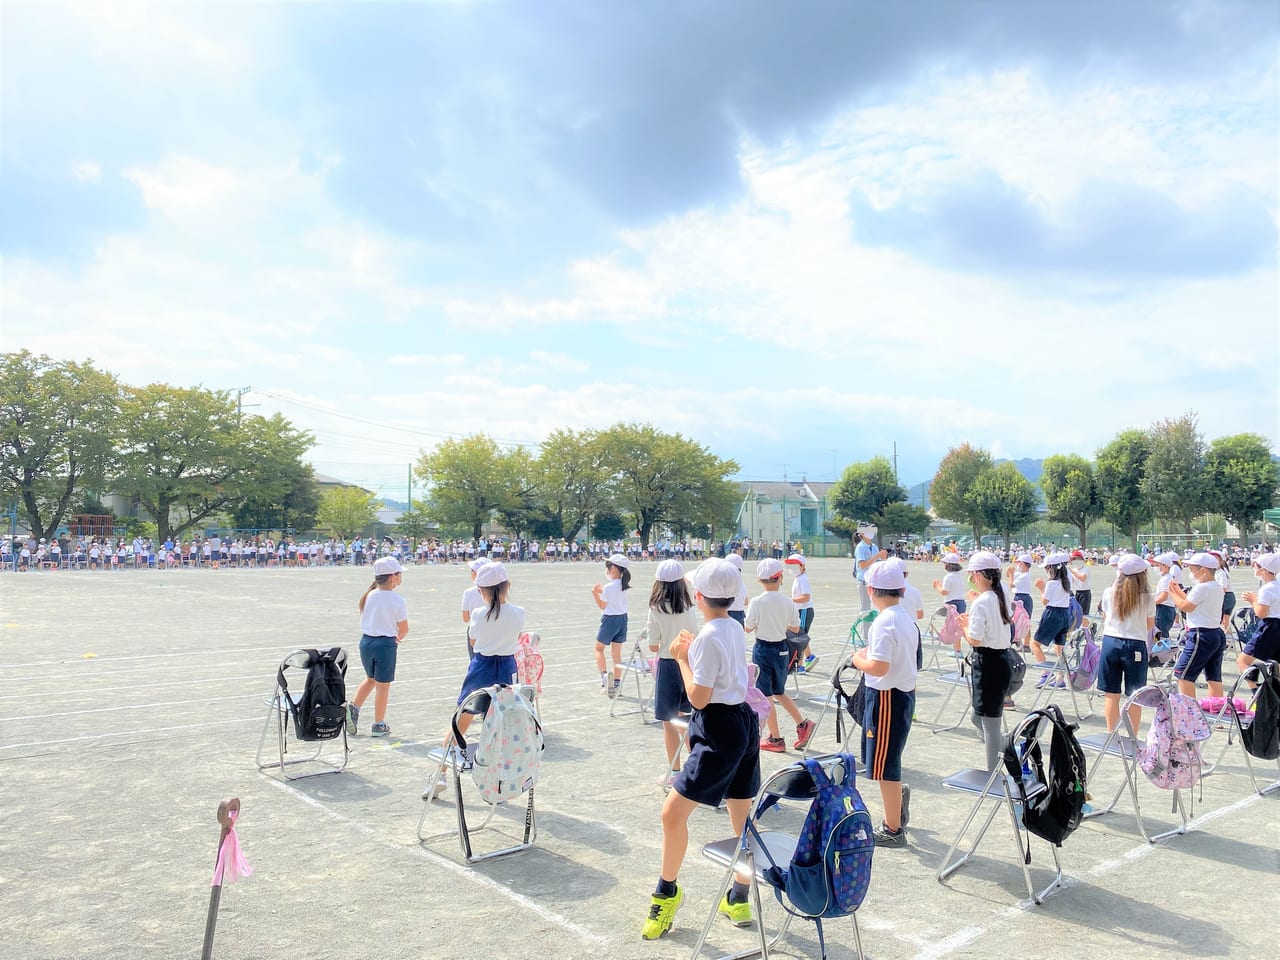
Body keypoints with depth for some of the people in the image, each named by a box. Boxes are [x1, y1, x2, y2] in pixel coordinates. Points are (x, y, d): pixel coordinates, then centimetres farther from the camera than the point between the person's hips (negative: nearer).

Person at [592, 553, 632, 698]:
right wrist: (602, 592, 6)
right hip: (622, 618, 6)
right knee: (617, 653, 11)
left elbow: (602, 606, -8)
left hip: (610, 619, -6)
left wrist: (595, 593, -3)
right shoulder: (624, 585, 0)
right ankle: (616, 684, 13)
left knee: (599, 648, 13)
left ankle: (604, 675, -7)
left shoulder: (608, 587, -19)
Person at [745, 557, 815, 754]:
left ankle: (775, 739, 13)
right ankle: (802, 724, 13)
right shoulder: (788, 603, -6)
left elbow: (748, 628, -9)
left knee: (766, 696, 7)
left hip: (763, 650, -4)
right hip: (782, 649, 4)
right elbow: (795, 629, 4)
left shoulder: (756, 602, -17)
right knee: (779, 693, 23)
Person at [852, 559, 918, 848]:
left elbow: (880, 667, -27)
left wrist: (859, 660, -9)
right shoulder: (905, 618, 7)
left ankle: (893, 830, 15)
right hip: (905, 691, 9)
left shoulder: (884, 622, -22)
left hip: (887, 697, -9)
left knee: (884, 766, 4)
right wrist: (870, 654, 9)